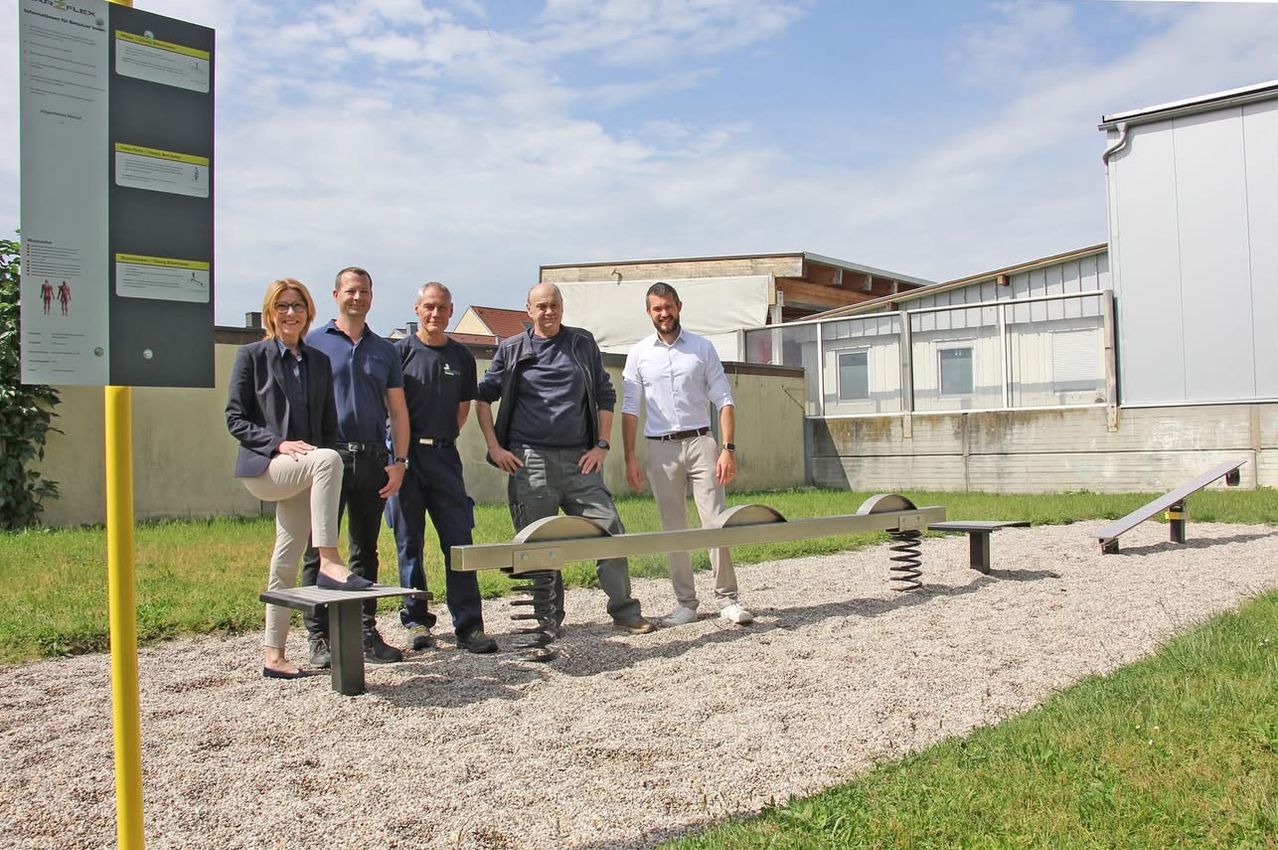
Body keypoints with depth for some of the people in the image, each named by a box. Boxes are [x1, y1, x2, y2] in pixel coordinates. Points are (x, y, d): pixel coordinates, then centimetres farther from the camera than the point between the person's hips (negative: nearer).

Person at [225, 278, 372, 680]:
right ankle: (329, 563, -37)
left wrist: (313, 451, 1)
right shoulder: (252, 355, 3)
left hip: (301, 472, 5)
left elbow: (329, 424, 18)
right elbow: (235, 419, -3)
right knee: (327, 460, -35)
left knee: (287, 563, 5)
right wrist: (279, 443, -17)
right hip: (263, 466, -5)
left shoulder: (319, 361, 15)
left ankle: (274, 655, 13)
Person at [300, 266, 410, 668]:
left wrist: (399, 460, 3)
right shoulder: (313, 343, 4)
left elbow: (398, 411, 13)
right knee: (319, 550, -2)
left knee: (366, 550, 9)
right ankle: (318, 637, 4)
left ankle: (367, 632, 16)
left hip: (372, 459, 4)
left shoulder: (384, 350, 14)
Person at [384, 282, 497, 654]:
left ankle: (468, 625, 2)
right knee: (409, 542, 3)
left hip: (444, 456, 2)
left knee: (459, 539, -2)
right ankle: (416, 620, 14)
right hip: (406, 455, -2)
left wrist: (443, 438, 12)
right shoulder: (400, 352, 2)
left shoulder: (461, 356, 11)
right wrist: (400, 451, -3)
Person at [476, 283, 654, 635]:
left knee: (610, 531, -2)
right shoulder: (511, 350, 8)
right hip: (530, 461, -1)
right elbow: (483, 397, 11)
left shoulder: (583, 343, 12)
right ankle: (549, 617, 17)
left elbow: (606, 396, 15)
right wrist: (495, 447, 1)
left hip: (579, 459, 1)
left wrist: (601, 445, 4)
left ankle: (624, 610, 11)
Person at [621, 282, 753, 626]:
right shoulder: (638, 353, 7)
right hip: (661, 448, 1)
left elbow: (724, 401, 3)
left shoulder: (702, 347, 5)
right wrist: (630, 459, -1)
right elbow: (630, 410, 7)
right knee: (673, 529, 4)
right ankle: (685, 603, 12)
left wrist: (728, 448, -8)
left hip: (700, 443, -1)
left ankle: (727, 599, 3)